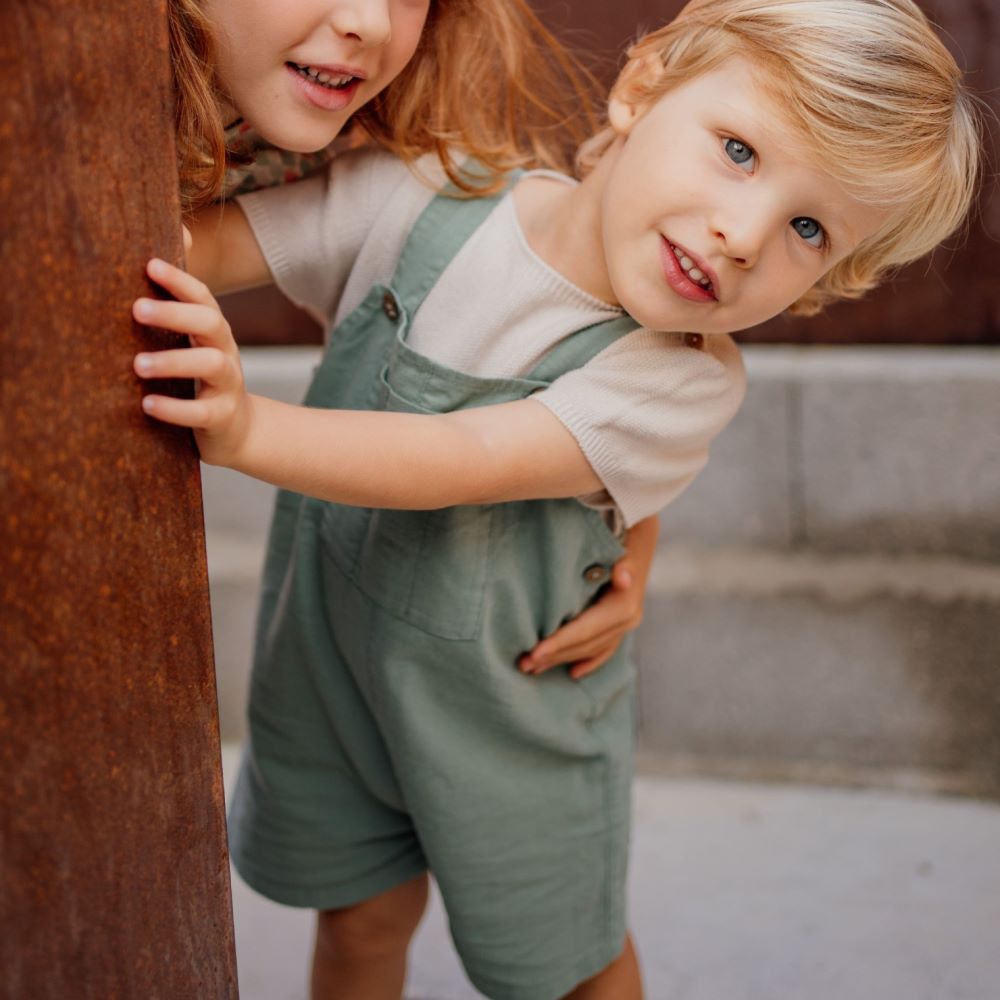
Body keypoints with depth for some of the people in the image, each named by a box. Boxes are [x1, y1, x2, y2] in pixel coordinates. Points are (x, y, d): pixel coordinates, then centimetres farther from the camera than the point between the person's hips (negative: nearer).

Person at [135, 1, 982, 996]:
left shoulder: (683, 383, -26)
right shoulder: (423, 198, -18)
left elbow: (464, 463, -37)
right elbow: (199, 242, -14)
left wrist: (246, 427, -51)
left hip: (511, 722, -2)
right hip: (329, 662, 3)